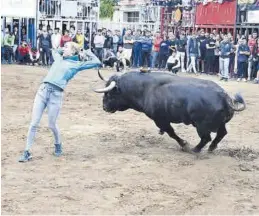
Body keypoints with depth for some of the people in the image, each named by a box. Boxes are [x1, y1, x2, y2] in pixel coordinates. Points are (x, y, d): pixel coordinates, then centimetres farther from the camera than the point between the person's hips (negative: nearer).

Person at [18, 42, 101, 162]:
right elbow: (54, 51, 46)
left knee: (52, 125, 5)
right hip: (42, 91, 4)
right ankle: (27, 152, 5)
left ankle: (58, 145, 34)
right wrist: (64, 50, 32)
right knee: (34, 123, -1)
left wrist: (87, 52, 15)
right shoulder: (59, 58, 22)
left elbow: (97, 63, 6)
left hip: (56, 95, -4)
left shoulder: (76, 64, 7)